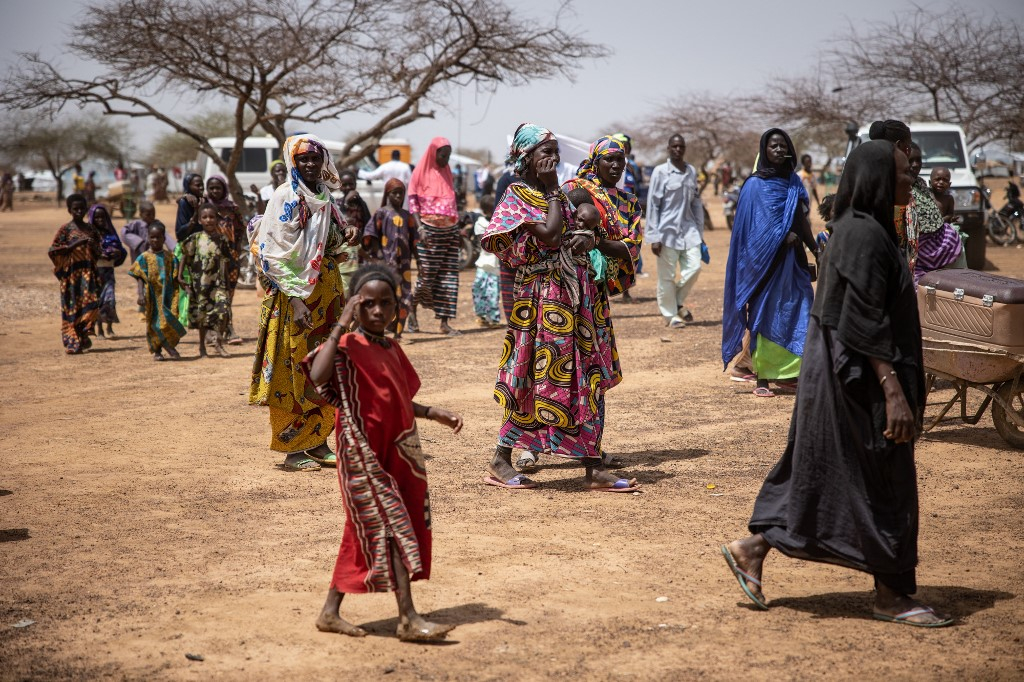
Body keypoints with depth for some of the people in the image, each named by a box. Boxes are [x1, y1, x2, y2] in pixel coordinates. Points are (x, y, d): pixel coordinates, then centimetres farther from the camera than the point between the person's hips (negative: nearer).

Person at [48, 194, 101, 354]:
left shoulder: (90, 229, 11)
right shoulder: (66, 229, -3)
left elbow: (97, 253, 19)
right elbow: (52, 250, -9)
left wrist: (93, 246, -4)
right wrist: (74, 244, -16)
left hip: (88, 273, 4)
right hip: (71, 273, -4)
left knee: (90, 305, -3)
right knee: (72, 308, -2)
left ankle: (83, 337, 17)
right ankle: (72, 343, 4)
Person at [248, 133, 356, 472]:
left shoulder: (323, 197, 12)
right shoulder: (285, 197, -10)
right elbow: (273, 253, -16)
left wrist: (344, 235, 2)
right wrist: (294, 298, -22)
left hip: (326, 294, 8)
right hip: (295, 296, -8)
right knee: (294, 372, -3)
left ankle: (316, 443, 19)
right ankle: (293, 450, 3)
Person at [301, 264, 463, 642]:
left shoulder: (393, 350, 12)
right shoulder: (346, 347, -11)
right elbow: (318, 376, -32)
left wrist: (435, 413, 10)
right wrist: (340, 326, -28)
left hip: (396, 451, 8)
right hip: (363, 452, -8)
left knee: (363, 533, 12)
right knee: (393, 526, -10)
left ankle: (331, 611, 22)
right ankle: (408, 618, -7)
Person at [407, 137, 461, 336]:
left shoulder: (446, 173, 16)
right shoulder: (421, 172, -1)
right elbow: (412, 202, -6)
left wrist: (458, 231, 15)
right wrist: (420, 228, -17)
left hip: (450, 230, 5)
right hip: (430, 229, -5)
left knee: (449, 276, -1)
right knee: (427, 274, -4)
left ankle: (445, 323, 1)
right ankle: (412, 309, 22)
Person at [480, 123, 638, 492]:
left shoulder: (561, 194, 15)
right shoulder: (516, 196, -5)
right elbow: (549, 235, -22)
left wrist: (595, 239, -8)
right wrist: (552, 190, -9)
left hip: (581, 297, 7)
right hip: (542, 297, -7)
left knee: (588, 379, 3)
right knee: (539, 376, -4)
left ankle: (594, 467, 6)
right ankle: (501, 462, 8)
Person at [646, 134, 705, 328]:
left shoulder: (692, 172, 10)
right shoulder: (660, 172, -5)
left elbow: (697, 203, 14)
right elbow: (653, 204, -6)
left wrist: (700, 231, 12)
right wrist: (654, 237, -10)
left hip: (688, 229, 4)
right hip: (668, 230, -4)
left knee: (694, 267, -6)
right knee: (667, 276, 1)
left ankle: (679, 301, 18)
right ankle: (670, 314, 14)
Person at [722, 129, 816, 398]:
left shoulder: (793, 182, 12)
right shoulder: (755, 185, -6)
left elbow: (801, 220, 12)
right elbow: (754, 228, -10)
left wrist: (814, 248, 3)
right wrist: (786, 237, -15)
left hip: (791, 259, 6)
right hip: (765, 259, -6)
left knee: (795, 313, 2)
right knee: (765, 317, -4)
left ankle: (784, 373, 10)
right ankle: (761, 378, 1)